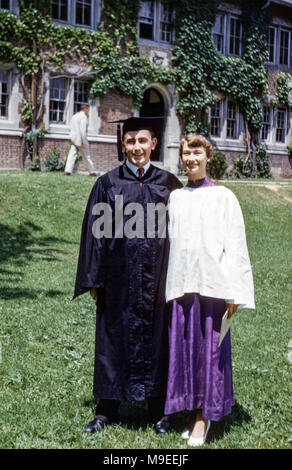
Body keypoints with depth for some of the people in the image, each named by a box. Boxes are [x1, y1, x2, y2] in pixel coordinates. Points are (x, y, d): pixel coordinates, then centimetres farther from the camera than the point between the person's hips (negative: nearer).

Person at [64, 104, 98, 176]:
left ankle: (67, 171, -14)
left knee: (72, 154, -1)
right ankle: (92, 172, 15)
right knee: (86, 156, 4)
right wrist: (84, 141, -19)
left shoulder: (75, 116, 15)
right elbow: (83, 130, -19)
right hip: (80, 139, -7)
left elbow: (73, 129, 15)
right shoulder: (83, 116, -12)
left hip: (74, 139, 7)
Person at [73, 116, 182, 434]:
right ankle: (106, 410, 20)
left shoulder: (169, 184, 4)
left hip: (155, 277, 0)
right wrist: (93, 280, -3)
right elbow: (94, 232, 2)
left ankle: (157, 411, 21)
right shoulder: (108, 184, 2)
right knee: (114, 338, 7)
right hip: (118, 277, 0)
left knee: (155, 338, 7)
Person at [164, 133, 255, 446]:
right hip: (180, 285, 3)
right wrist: (168, 286, 7)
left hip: (211, 282, -3)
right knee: (183, 348, 6)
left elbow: (235, 245, -1)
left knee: (209, 347, 1)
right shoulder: (174, 198, 12)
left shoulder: (223, 197, 2)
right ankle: (192, 411, 19)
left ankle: (205, 415, 14)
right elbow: (170, 242, 13)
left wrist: (234, 293, -7)